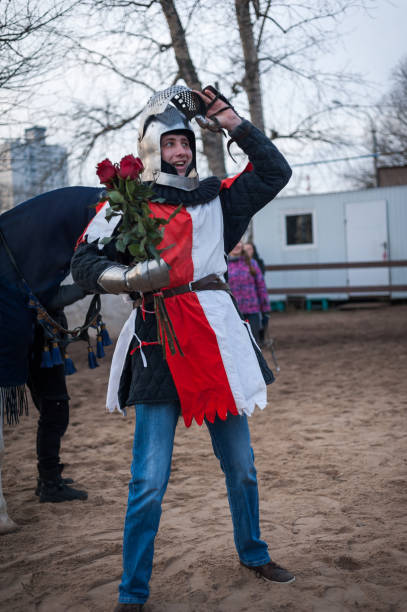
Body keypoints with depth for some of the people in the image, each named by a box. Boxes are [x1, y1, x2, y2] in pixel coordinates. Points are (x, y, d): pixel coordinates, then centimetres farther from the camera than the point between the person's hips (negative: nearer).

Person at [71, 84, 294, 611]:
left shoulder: (215, 198, 14)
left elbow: (275, 172, 15)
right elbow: (85, 263, -3)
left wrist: (231, 121, 9)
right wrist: (128, 278, -22)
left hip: (217, 342, 4)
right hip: (158, 347, -4)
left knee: (241, 468, 15)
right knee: (149, 483, -4)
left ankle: (253, 553, 40)